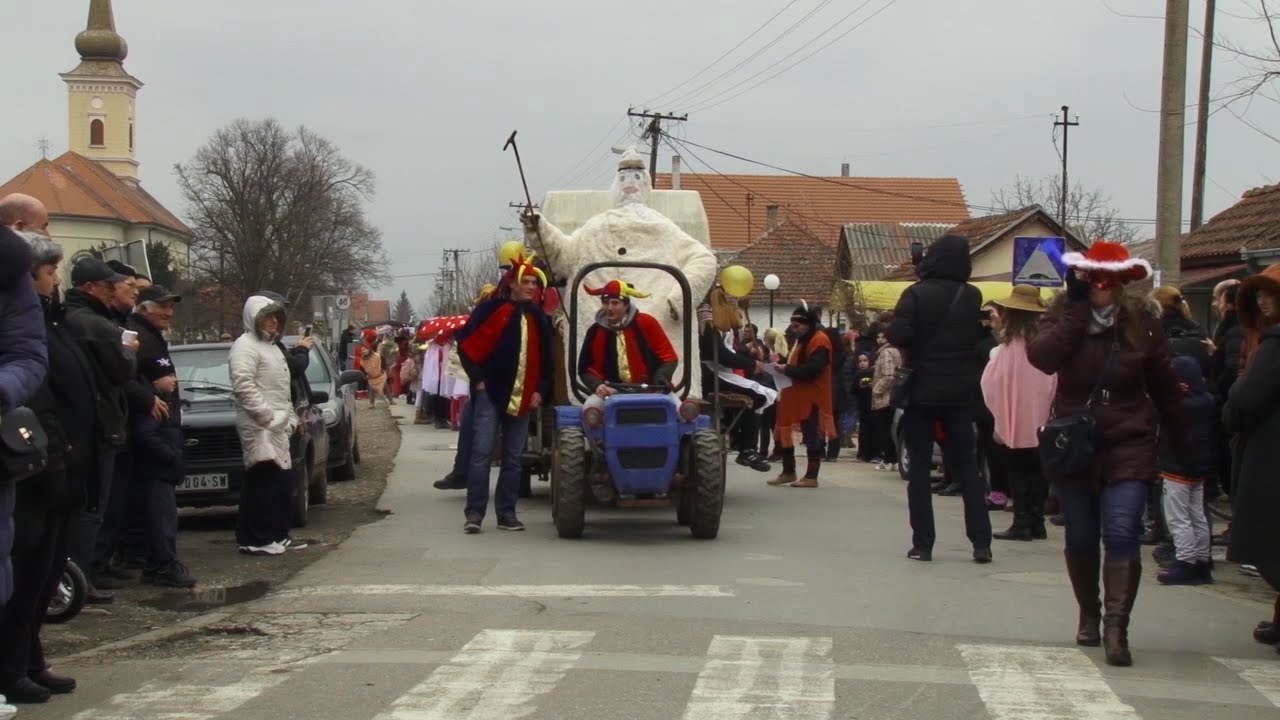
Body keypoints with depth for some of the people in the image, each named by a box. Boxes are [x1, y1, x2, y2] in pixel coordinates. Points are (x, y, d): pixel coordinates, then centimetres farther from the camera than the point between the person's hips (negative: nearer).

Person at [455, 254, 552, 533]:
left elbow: (546, 358, 18)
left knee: (513, 458, 7)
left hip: (523, 398, 5)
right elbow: (466, 343, -3)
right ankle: (474, 513, -8)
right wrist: (478, 379, -6)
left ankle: (507, 513, 13)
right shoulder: (491, 309, -2)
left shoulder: (538, 317, 14)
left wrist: (541, 390, 7)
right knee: (481, 453, -9)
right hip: (490, 393, -5)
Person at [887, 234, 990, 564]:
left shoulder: (917, 294, -11)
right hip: (959, 392, 2)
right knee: (966, 466, 10)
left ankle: (922, 544, 3)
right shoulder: (972, 297, -1)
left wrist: (915, 349, -1)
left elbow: (897, 335, -19)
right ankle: (981, 543, 4)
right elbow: (979, 339, 5)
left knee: (919, 467, 6)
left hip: (921, 390, -2)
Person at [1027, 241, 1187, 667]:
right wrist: (1077, 306, -22)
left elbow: (1164, 387, 5)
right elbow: (1042, 358, -24)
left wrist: (1180, 440, 10)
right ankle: (1089, 616, 31)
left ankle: (1116, 628, -14)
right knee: (1080, 539, 11)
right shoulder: (1064, 316, -3)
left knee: (1121, 534, -15)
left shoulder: (1141, 324, -3)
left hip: (1128, 446, -1)